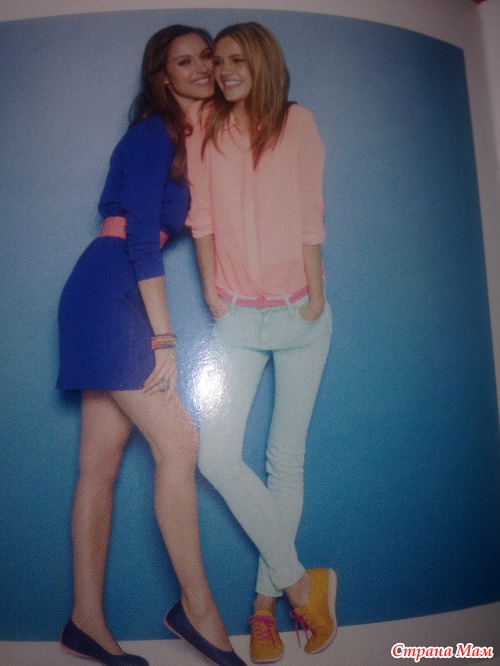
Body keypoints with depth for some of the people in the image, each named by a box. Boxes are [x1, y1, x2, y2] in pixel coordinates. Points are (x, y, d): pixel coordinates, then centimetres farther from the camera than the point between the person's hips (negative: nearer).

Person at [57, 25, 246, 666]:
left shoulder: (185, 137, 22)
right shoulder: (151, 132, -4)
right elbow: (140, 234, -14)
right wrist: (163, 338, -18)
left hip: (121, 299, 9)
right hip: (109, 294, -8)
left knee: (101, 463, 6)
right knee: (178, 443, -11)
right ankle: (197, 606, 3)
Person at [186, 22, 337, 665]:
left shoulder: (296, 122, 5)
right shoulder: (205, 125, 9)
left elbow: (309, 216, -1)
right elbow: (201, 213, 4)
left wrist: (315, 298, -5)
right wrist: (213, 293, -2)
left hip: (299, 316, -1)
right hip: (237, 320, 2)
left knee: (286, 457, 3)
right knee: (216, 455, -10)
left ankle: (266, 603, 17)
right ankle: (299, 582, 7)